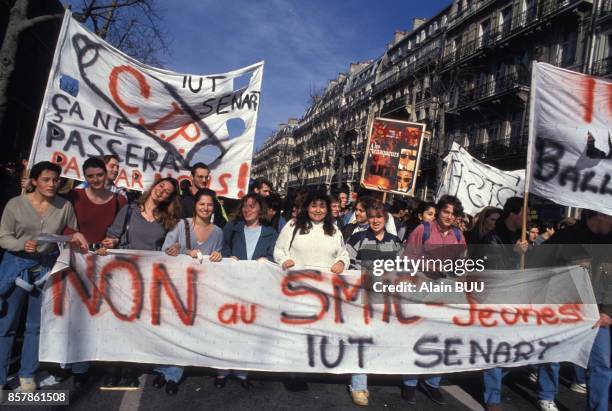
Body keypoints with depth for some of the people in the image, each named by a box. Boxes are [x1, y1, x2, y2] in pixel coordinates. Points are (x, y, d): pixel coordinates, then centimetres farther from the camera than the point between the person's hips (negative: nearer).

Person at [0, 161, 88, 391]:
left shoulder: (65, 206, -3)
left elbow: (73, 236, 6)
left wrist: (76, 240, -16)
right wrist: (23, 244, -23)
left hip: (47, 267, 1)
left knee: (36, 325, 12)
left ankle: (27, 374, 28)